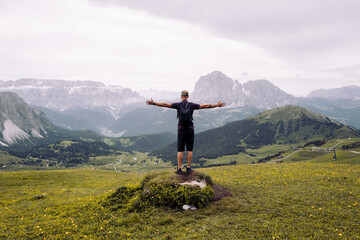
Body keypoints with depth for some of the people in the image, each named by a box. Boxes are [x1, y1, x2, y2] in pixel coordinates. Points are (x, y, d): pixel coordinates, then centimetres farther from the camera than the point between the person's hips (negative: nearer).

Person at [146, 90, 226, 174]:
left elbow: (165, 104, -4)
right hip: (190, 130, 1)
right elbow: (205, 106, 1)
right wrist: (217, 105, 8)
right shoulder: (192, 105, -1)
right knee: (189, 150, 9)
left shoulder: (178, 105, -3)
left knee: (180, 150, 4)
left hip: (181, 130, -1)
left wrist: (153, 103, 1)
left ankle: (179, 168, 5)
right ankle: (188, 167, 13)